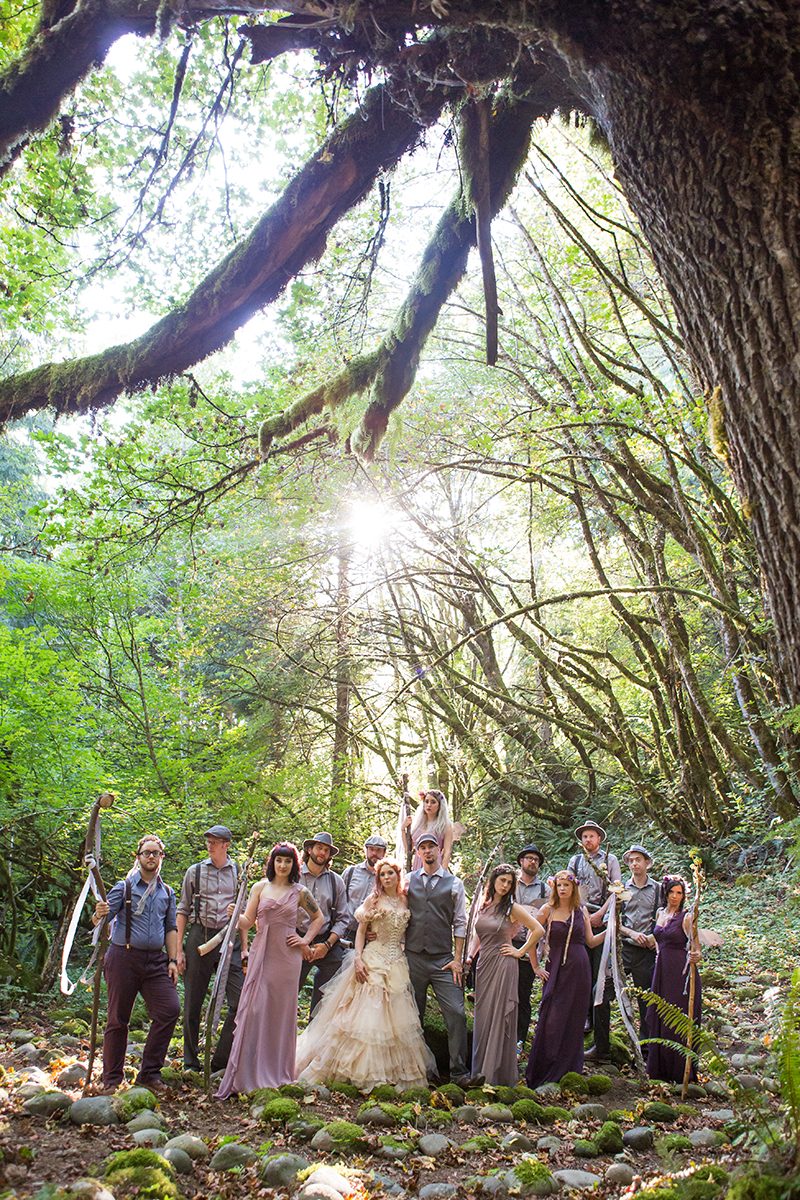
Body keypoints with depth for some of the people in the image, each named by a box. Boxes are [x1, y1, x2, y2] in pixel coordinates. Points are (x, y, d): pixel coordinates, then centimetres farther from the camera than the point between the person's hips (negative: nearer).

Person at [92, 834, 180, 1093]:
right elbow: (99, 920, -8)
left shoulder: (167, 892, 13)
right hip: (124, 958, -4)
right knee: (118, 1019, 3)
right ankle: (111, 1080, 17)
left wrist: (172, 960, 8)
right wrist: (99, 914, -31)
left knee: (170, 1009, -8)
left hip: (155, 961, 4)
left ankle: (149, 1072, 6)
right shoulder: (124, 887, 0)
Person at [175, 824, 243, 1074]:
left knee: (240, 1001, -7)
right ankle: (191, 1062, 20)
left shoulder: (238, 873, 9)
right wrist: (179, 949, 1)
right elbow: (183, 911, 8)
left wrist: (244, 948, 5)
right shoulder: (195, 871, 7)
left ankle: (220, 1061, 6)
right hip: (199, 937, 0)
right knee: (192, 1004, 5)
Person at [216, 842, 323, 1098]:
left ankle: (277, 1072, 16)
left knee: (282, 1010, 4)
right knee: (253, 1010, -5)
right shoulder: (259, 887, 6)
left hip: (287, 956, 0)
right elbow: (247, 921, 2)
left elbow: (319, 918, 18)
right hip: (261, 954, 0)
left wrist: (306, 940, 7)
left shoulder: (300, 892, 5)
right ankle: (245, 1073, 3)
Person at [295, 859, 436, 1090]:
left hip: (397, 964, 4)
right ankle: (364, 1070, 4)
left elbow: (404, 932, 16)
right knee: (368, 1013, -5)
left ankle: (393, 1071, 13)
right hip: (374, 960, -4)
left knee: (394, 1017, 5)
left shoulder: (405, 901, 10)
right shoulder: (373, 899, -1)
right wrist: (358, 959, -14)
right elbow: (361, 930, -3)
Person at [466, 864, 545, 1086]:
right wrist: (469, 956, 7)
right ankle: (481, 1073, 19)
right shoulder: (483, 905, 9)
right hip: (483, 966, 5)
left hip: (502, 967, -5)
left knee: (499, 1017, -2)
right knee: (482, 1018, 9)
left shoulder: (512, 908, -6)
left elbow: (538, 930, -7)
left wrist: (520, 951, -4)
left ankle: (499, 1075, 7)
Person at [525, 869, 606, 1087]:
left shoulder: (581, 911, 8)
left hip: (579, 970, 2)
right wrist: (536, 967, 0)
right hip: (556, 969, -2)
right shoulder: (547, 910, -1)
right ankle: (543, 1073, 7)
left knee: (574, 1021, 5)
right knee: (551, 1021, -4)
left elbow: (591, 941, 11)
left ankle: (569, 1072, 17)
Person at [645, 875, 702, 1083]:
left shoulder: (686, 917, -8)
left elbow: (696, 947, -13)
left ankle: (680, 1071, 8)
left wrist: (695, 957, -32)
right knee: (658, 1018, 10)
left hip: (680, 972, -7)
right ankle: (660, 1068, 23)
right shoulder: (661, 913, 11)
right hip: (662, 970, 7)